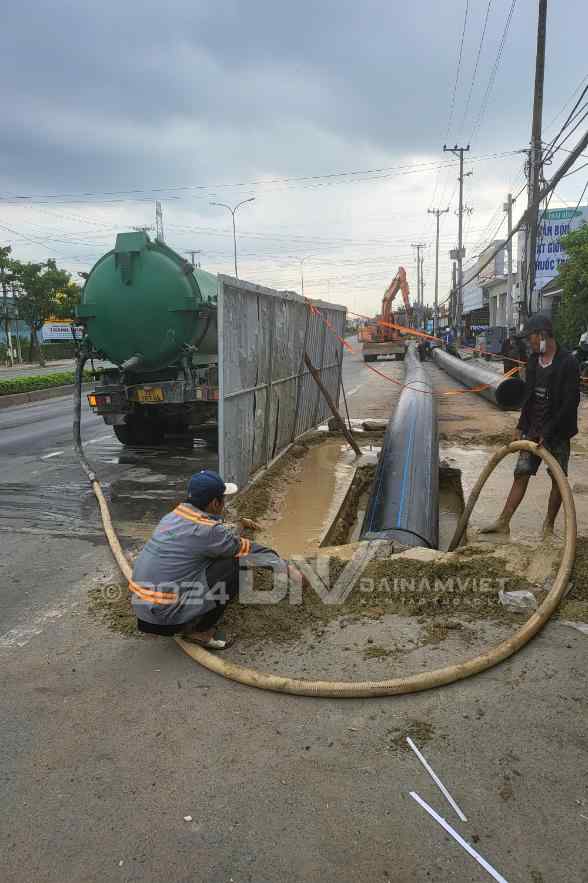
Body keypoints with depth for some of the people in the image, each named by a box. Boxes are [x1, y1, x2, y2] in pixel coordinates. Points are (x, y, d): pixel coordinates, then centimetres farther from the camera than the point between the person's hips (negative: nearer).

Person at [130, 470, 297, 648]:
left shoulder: (173, 516, 6)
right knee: (237, 565, -10)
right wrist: (285, 567, 7)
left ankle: (187, 624, 16)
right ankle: (200, 630, 1)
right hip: (165, 613, -8)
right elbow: (251, 551, -6)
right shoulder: (206, 530, -17)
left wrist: (236, 523, 33)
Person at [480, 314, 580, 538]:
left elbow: (570, 403, -18)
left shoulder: (567, 363, -15)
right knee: (521, 474, 6)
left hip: (557, 433, -6)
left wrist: (549, 433, -19)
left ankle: (549, 525, 21)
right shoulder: (533, 360, 6)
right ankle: (503, 522, 10)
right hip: (533, 430, 6)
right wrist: (521, 426, 11)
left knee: (558, 479, 7)